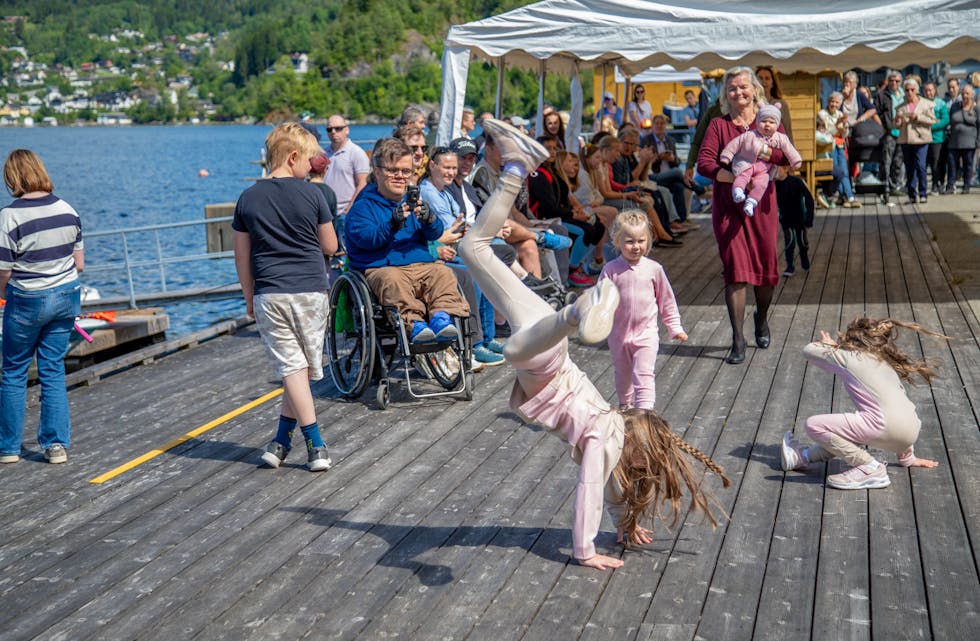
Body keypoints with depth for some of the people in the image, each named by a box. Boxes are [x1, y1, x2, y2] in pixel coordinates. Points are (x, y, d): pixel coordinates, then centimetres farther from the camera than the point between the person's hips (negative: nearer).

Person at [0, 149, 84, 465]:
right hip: (66, 297, 4)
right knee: (53, 371, 12)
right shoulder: (67, 210, -1)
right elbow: (79, 264, 5)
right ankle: (57, 444, 12)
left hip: (27, 300, -4)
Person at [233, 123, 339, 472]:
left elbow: (242, 257, 7)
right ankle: (281, 440, 10)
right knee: (303, 367, 10)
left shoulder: (248, 198, 4)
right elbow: (330, 246, 5)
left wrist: (249, 299, 17)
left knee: (292, 367, 1)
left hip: (269, 295, 2)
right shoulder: (312, 194, -3)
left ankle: (316, 445, -4)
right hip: (310, 291, -1)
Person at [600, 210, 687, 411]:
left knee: (644, 375, -12)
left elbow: (666, 300, 6)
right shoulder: (611, 269, -6)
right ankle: (625, 406, 40)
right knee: (623, 376, 19)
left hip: (646, 334, -1)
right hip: (619, 334, 2)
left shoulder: (654, 269, -4)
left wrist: (675, 328, 9)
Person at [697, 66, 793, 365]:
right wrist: (732, 176, -24)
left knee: (767, 267, 7)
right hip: (727, 204, -1)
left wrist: (766, 153, -26)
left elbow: (788, 156, -6)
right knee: (735, 269, -7)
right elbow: (704, 163, -8)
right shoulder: (718, 125, 5)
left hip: (761, 203, 1)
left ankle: (762, 318, 36)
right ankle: (738, 341, -5)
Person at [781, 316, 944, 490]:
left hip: (888, 427, -8)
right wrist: (907, 456, 36)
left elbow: (808, 350, 18)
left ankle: (870, 469, -4)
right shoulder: (886, 361, 29)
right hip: (911, 432, 8)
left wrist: (828, 345, 41)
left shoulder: (847, 357, 8)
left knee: (814, 424, -8)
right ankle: (804, 456, 39)